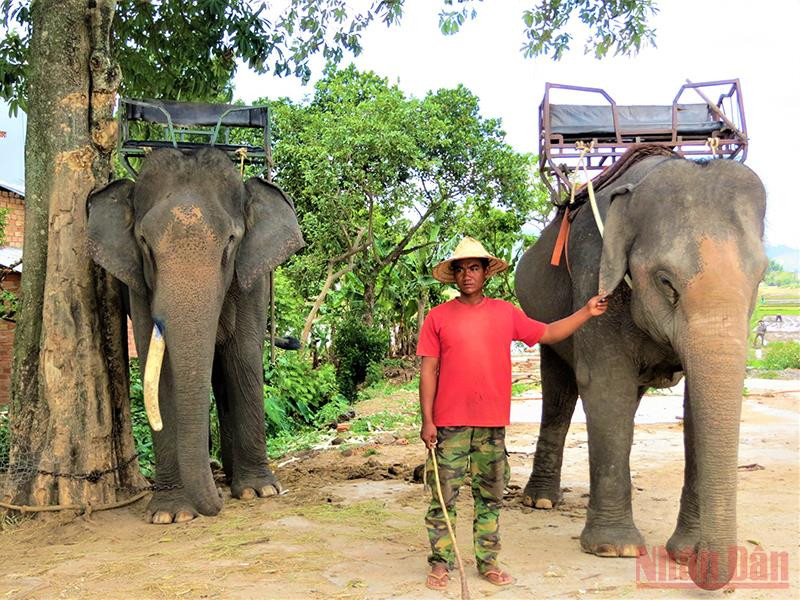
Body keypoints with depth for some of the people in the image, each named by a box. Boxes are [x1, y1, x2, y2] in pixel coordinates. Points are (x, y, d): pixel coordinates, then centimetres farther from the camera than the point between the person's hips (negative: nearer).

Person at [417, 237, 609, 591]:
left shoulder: (506, 313, 8)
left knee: (490, 496, 9)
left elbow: (548, 334, 17)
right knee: (444, 497, 2)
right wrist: (426, 420, -5)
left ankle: (487, 562, 21)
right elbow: (428, 371, 0)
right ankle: (441, 564, 13)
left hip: (492, 423, 3)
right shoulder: (439, 317, 1)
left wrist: (587, 312, 10)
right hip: (450, 423, -2)